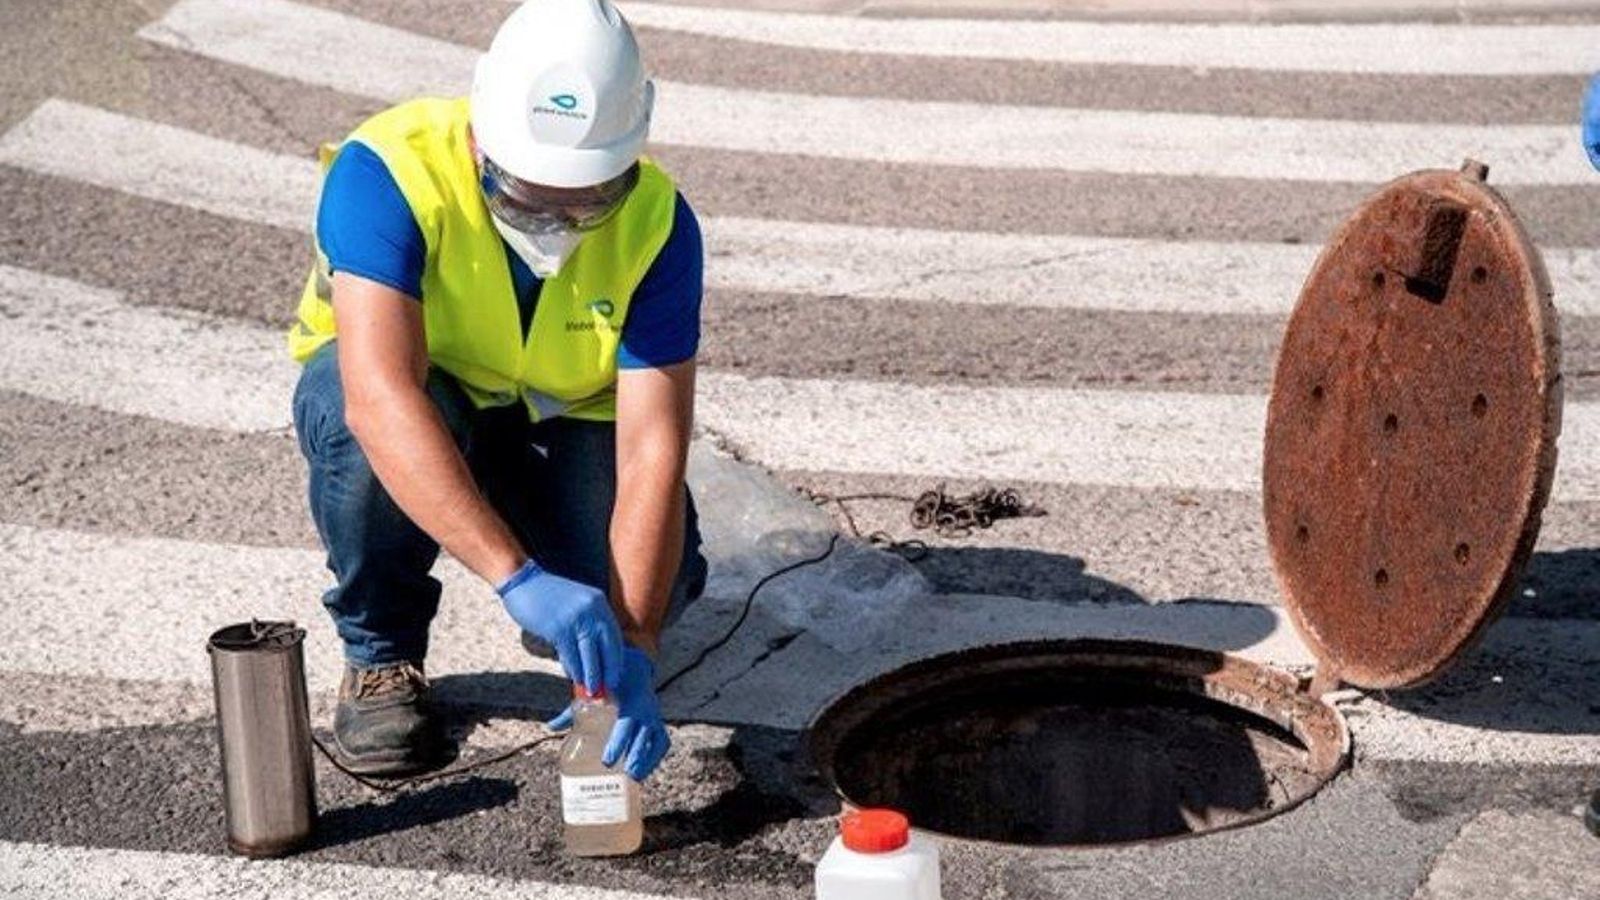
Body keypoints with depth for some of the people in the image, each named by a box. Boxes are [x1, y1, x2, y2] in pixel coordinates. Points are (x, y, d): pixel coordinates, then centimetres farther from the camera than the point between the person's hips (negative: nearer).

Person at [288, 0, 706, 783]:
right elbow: (381, 398, -46)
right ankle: (379, 656, -10)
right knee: (360, 424, -37)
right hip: (389, 397, -1)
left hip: (562, 420, 1)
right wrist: (517, 577, -55)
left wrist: (632, 651, -39)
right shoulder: (388, 172, -34)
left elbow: (653, 451, -29)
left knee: (657, 576, -25)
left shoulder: (656, 222, -26)